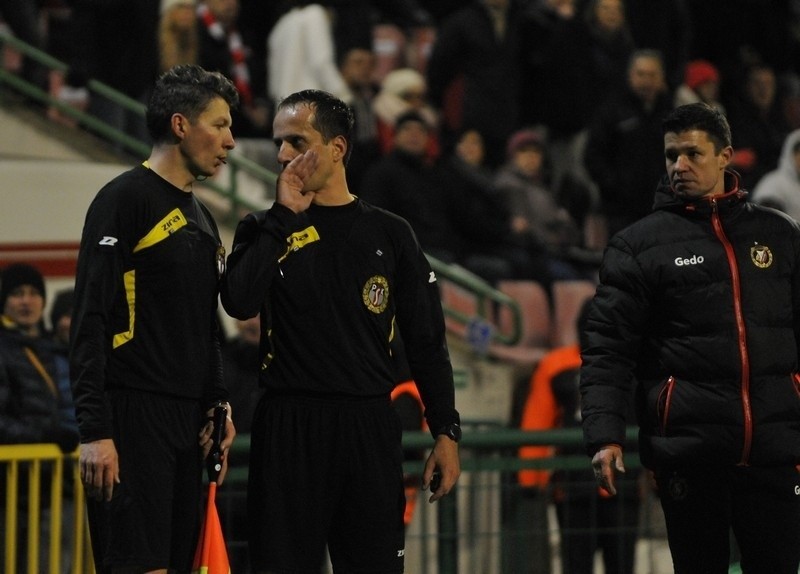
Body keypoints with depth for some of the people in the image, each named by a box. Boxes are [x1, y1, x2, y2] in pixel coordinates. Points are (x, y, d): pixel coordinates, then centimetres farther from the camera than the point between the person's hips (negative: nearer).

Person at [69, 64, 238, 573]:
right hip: (135, 417, -9)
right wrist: (95, 431, -19)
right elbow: (91, 323, -14)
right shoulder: (124, 201, -8)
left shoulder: (202, 219, 19)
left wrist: (217, 405, 13)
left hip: (187, 422, 9)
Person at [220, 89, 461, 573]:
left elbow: (426, 342, 9)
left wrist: (446, 432, 2)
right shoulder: (267, 230, 8)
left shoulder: (389, 235, 9)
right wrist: (285, 215, -9)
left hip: (370, 427, 1)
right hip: (289, 428, -1)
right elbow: (239, 302, -13)